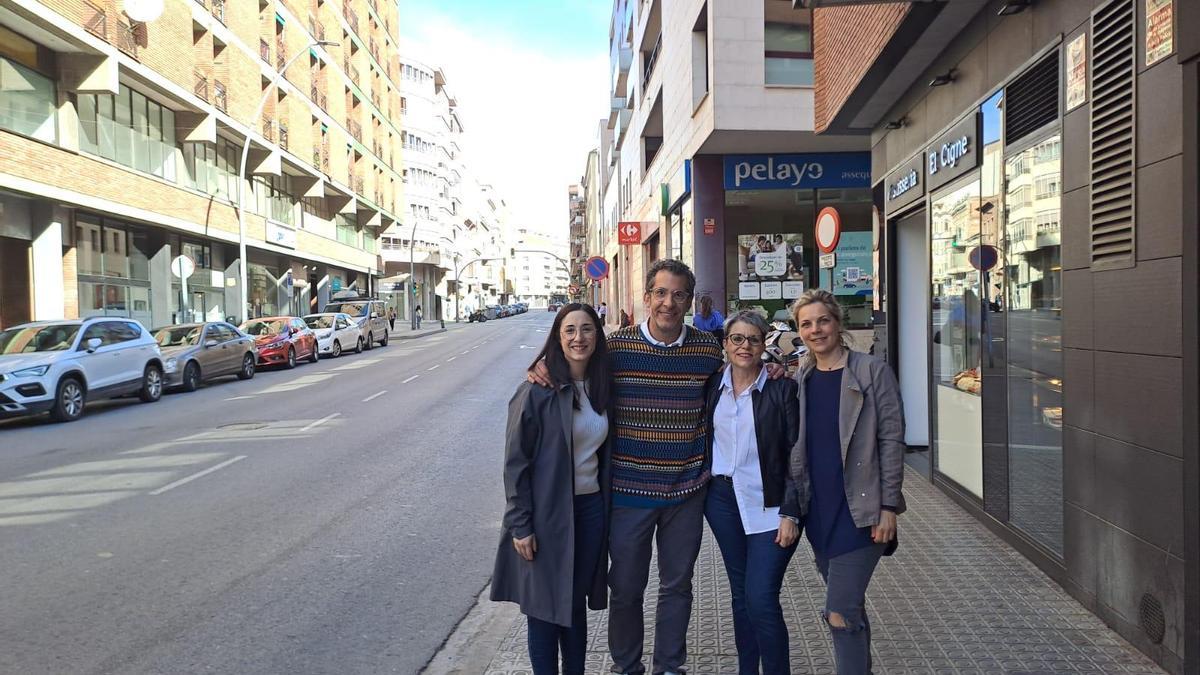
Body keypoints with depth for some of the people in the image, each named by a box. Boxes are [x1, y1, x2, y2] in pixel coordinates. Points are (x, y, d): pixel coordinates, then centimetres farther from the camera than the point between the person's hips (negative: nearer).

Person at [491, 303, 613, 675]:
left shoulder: (602, 387, 5)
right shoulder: (537, 391, -13)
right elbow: (516, 462, -12)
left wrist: (607, 506, 11)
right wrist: (520, 525, -14)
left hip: (591, 510, 5)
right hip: (548, 515, -5)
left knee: (576, 603, 16)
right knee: (545, 607, 7)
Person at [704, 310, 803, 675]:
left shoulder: (782, 388, -8)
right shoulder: (713, 385, 4)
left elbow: (796, 454, -9)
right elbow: (703, 440, 14)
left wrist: (791, 513, -12)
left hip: (768, 503, -4)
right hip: (723, 498, 4)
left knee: (762, 599, -9)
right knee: (740, 593, 14)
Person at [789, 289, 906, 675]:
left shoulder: (872, 372, -7)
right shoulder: (798, 379, 7)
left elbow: (892, 439, -9)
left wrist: (888, 507, -12)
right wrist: (791, 505, 7)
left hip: (860, 511, -5)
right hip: (819, 511, 5)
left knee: (841, 612, -9)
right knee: (850, 609, 17)